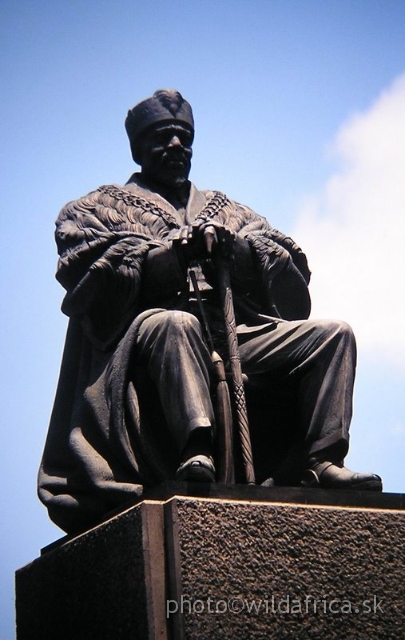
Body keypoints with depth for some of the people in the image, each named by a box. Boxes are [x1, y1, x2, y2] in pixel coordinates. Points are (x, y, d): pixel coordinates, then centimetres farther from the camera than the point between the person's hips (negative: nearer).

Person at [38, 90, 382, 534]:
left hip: (237, 337, 4)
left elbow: (292, 272, 19)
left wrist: (233, 243, -2)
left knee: (333, 333, -13)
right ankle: (196, 450, -52)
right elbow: (84, 269, 1)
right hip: (142, 340, -4)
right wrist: (173, 250, -10)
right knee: (174, 322, -39)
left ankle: (320, 461, -25)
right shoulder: (104, 207, 23)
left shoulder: (224, 210, 32)